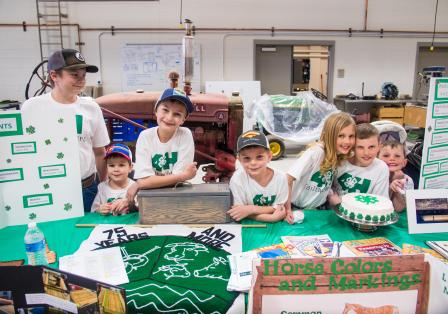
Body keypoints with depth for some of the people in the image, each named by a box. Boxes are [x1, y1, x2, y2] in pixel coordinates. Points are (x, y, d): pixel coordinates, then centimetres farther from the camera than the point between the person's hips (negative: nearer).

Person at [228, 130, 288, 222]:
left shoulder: (280, 177, -16)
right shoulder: (237, 179, -22)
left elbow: (278, 208, -9)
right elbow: (239, 215, -18)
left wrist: (251, 209, -23)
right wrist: (271, 217, -26)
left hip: (273, 224, 2)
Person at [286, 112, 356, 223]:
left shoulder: (342, 156, -7)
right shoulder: (315, 152, -28)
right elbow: (288, 179, -27)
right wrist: (287, 209, -24)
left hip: (319, 209, 6)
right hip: (297, 209, -6)